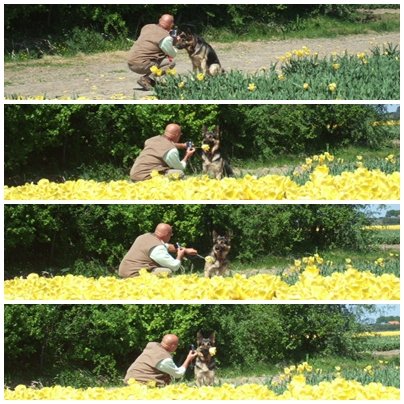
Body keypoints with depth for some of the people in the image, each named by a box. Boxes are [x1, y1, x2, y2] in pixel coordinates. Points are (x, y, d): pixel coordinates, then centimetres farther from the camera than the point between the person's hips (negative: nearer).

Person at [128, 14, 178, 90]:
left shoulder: (147, 27, 10)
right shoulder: (166, 37, -12)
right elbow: (172, 54, 1)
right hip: (140, 65, -8)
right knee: (170, 63, -4)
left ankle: (148, 79, 10)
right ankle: (145, 79, -11)